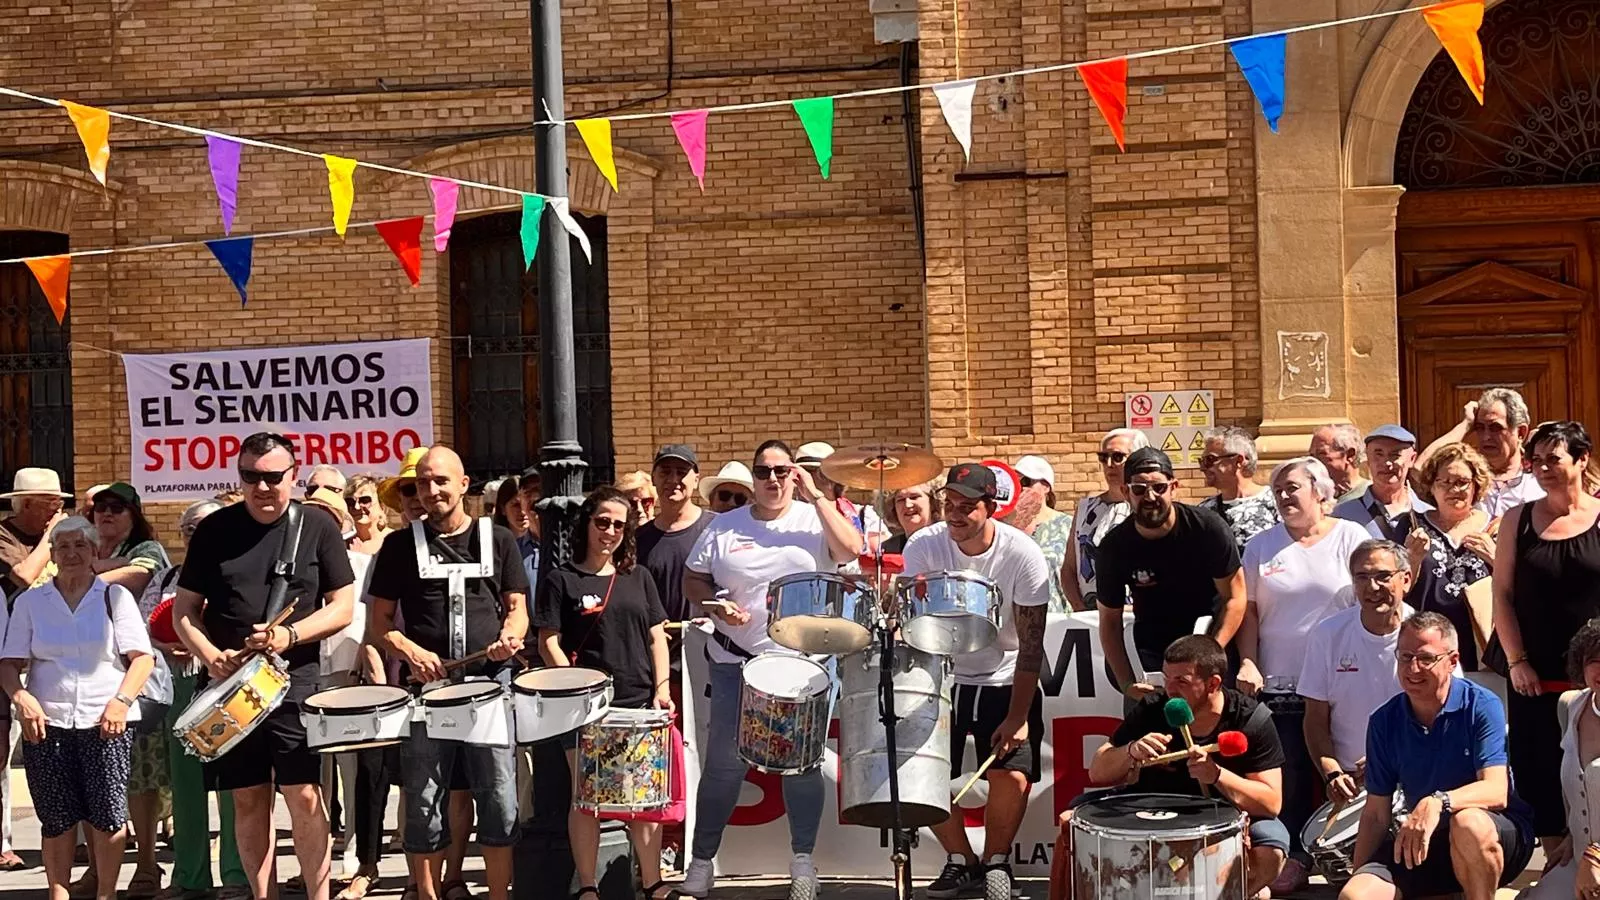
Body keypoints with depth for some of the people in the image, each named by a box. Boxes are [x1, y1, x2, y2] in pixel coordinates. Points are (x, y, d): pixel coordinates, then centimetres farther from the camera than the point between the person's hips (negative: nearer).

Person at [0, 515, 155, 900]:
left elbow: (142, 658, 1)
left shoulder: (115, 596, 6)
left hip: (106, 723, -1)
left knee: (108, 815, -5)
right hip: (47, 723, 1)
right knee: (57, 819, 3)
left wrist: (121, 700, -14)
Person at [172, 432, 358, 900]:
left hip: (297, 684, -2)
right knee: (248, 798, 8)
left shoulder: (317, 528, 2)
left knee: (304, 795, -7)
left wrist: (289, 636, -15)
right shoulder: (215, 529, 5)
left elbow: (343, 607, 1)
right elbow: (184, 611, 7)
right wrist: (211, 655, -12)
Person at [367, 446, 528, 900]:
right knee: (425, 805, 4)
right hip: (427, 686, 0)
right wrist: (410, 652, -10)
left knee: (499, 800, 1)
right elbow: (380, 620, 8)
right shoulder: (400, 545, 8)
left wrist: (510, 635, -11)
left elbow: (517, 607, 11)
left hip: (491, 680, 0)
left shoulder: (498, 540, 9)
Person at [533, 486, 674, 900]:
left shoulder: (638, 577, 13)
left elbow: (656, 637, 12)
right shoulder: (561, 580, 1)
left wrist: (661, 688, 0)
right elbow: (549, 641, -3)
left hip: (638, 702, 3)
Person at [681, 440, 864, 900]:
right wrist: (716, 604, -10)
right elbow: (693, 580, 10)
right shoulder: (724, 527, 6)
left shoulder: (814, 519, 3)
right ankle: (701, 860, 15)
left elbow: (851, 550, -14)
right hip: (736, 662, 1)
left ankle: (803, 860, 16)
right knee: (724, 763, 3)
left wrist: (817, 497, -13)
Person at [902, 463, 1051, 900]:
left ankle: (996, 861, 13)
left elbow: (1031, 645, -14)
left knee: (1012, 777, -16)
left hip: (1005, 682, -2)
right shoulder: (923, 547, -15)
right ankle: (961, 860, 17)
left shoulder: (1023, 556, -19)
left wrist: (1018, 717, -17)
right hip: (944, 678, 2)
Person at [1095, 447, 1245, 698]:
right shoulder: (1114, 546, -11)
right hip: (1150, 655, 1)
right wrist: (1127, 683, -16)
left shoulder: (1208, 528, -16)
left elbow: (1234, 597, -10)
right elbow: (1110, 621, -4)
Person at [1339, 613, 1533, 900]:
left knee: (1468, 822, -39)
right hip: (1422, 845, 2)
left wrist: (1437, 802, -42)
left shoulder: (1482, 706, -11)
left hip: (1497, 839, -2)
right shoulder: (1385, 721, 0)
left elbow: (1496, 792, -24)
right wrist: (1358, 875, -6)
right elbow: (1376, 813, 4)